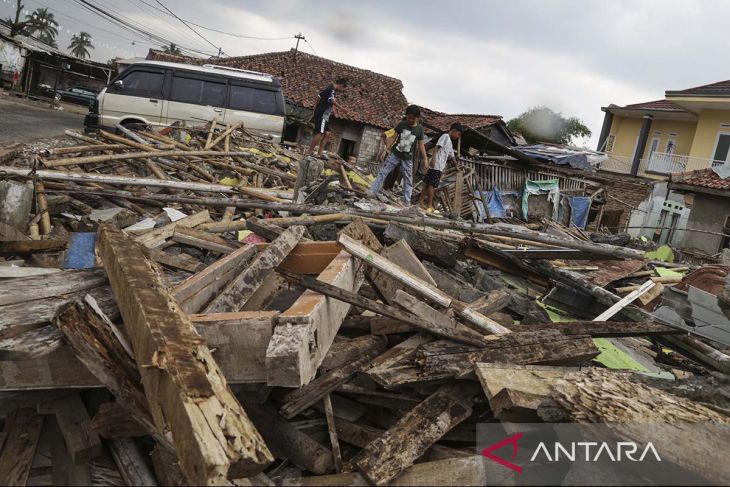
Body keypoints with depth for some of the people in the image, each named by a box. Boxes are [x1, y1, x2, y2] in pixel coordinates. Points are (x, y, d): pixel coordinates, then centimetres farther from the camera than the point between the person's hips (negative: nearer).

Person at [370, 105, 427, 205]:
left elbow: (421, 145, 0)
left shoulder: (420, 129, -4)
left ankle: (407, 202, 9)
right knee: (382, 173, -1)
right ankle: (372, 192, 3)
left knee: (408, 180, 3)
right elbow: (394, 138, 2)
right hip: (394, 154, 0)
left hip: (407, 158, 0)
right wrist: (385, 150, -3)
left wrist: (425, 159, -6)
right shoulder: (401, 125, -4)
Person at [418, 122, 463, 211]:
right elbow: (436, 147, -16)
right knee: (432, 185, -5)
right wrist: (433, 159, -25)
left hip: (440, 167, 9)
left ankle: (421, 201, 15)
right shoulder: (445, 136, -5)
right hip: (436, 166, -9)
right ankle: (429, 205, -1)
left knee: (427, 184, 11)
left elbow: (452, 155, 32)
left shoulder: (450, 143, 24)